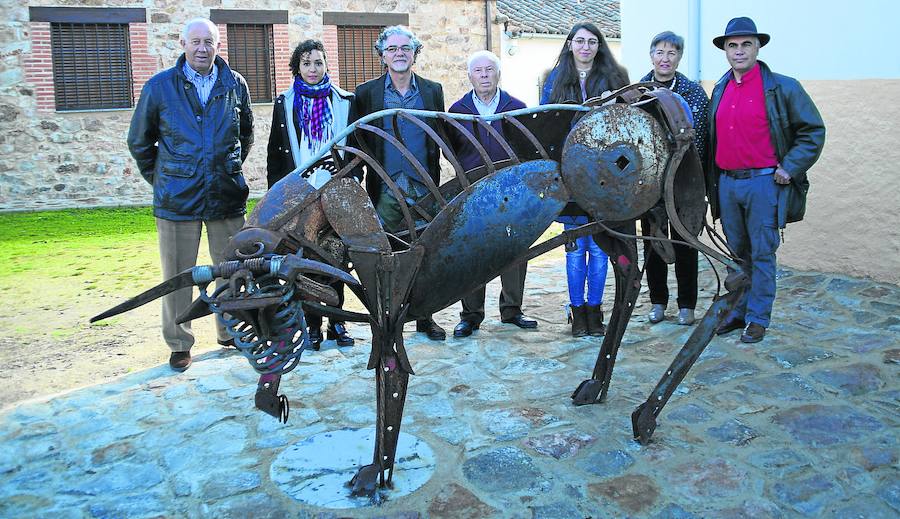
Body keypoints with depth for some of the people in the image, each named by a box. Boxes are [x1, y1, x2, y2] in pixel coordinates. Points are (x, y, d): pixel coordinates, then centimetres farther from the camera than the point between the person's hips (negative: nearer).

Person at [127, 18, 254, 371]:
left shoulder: (235, 85, 7)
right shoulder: (160, 86, 1)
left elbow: (246, 135, 22)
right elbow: (139, 141, 11)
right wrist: (160, 179, 12)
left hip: (228, 196, 2)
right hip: (176, 197, -2)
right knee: (177, 274, 3)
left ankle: (230, 332, 27)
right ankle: (179, 344, 16)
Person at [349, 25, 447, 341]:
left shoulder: (433, 91, 9)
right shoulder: (367, 93, 5)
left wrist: (435, 181, 2)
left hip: (423, 188, 2)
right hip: (385, 190, -1)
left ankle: (425, 317, 21)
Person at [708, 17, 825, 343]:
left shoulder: (782, 88, -4)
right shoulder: (720, 90, 12)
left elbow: (814, 130, 0)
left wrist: (790, 168, -8)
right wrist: (712, 181, 13)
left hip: (763, 183, -5)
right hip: (726, 183, 5)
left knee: (762, 254, 1)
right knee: (737, 253, 13)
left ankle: (758, 319, 10)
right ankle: (738, 312, 24)